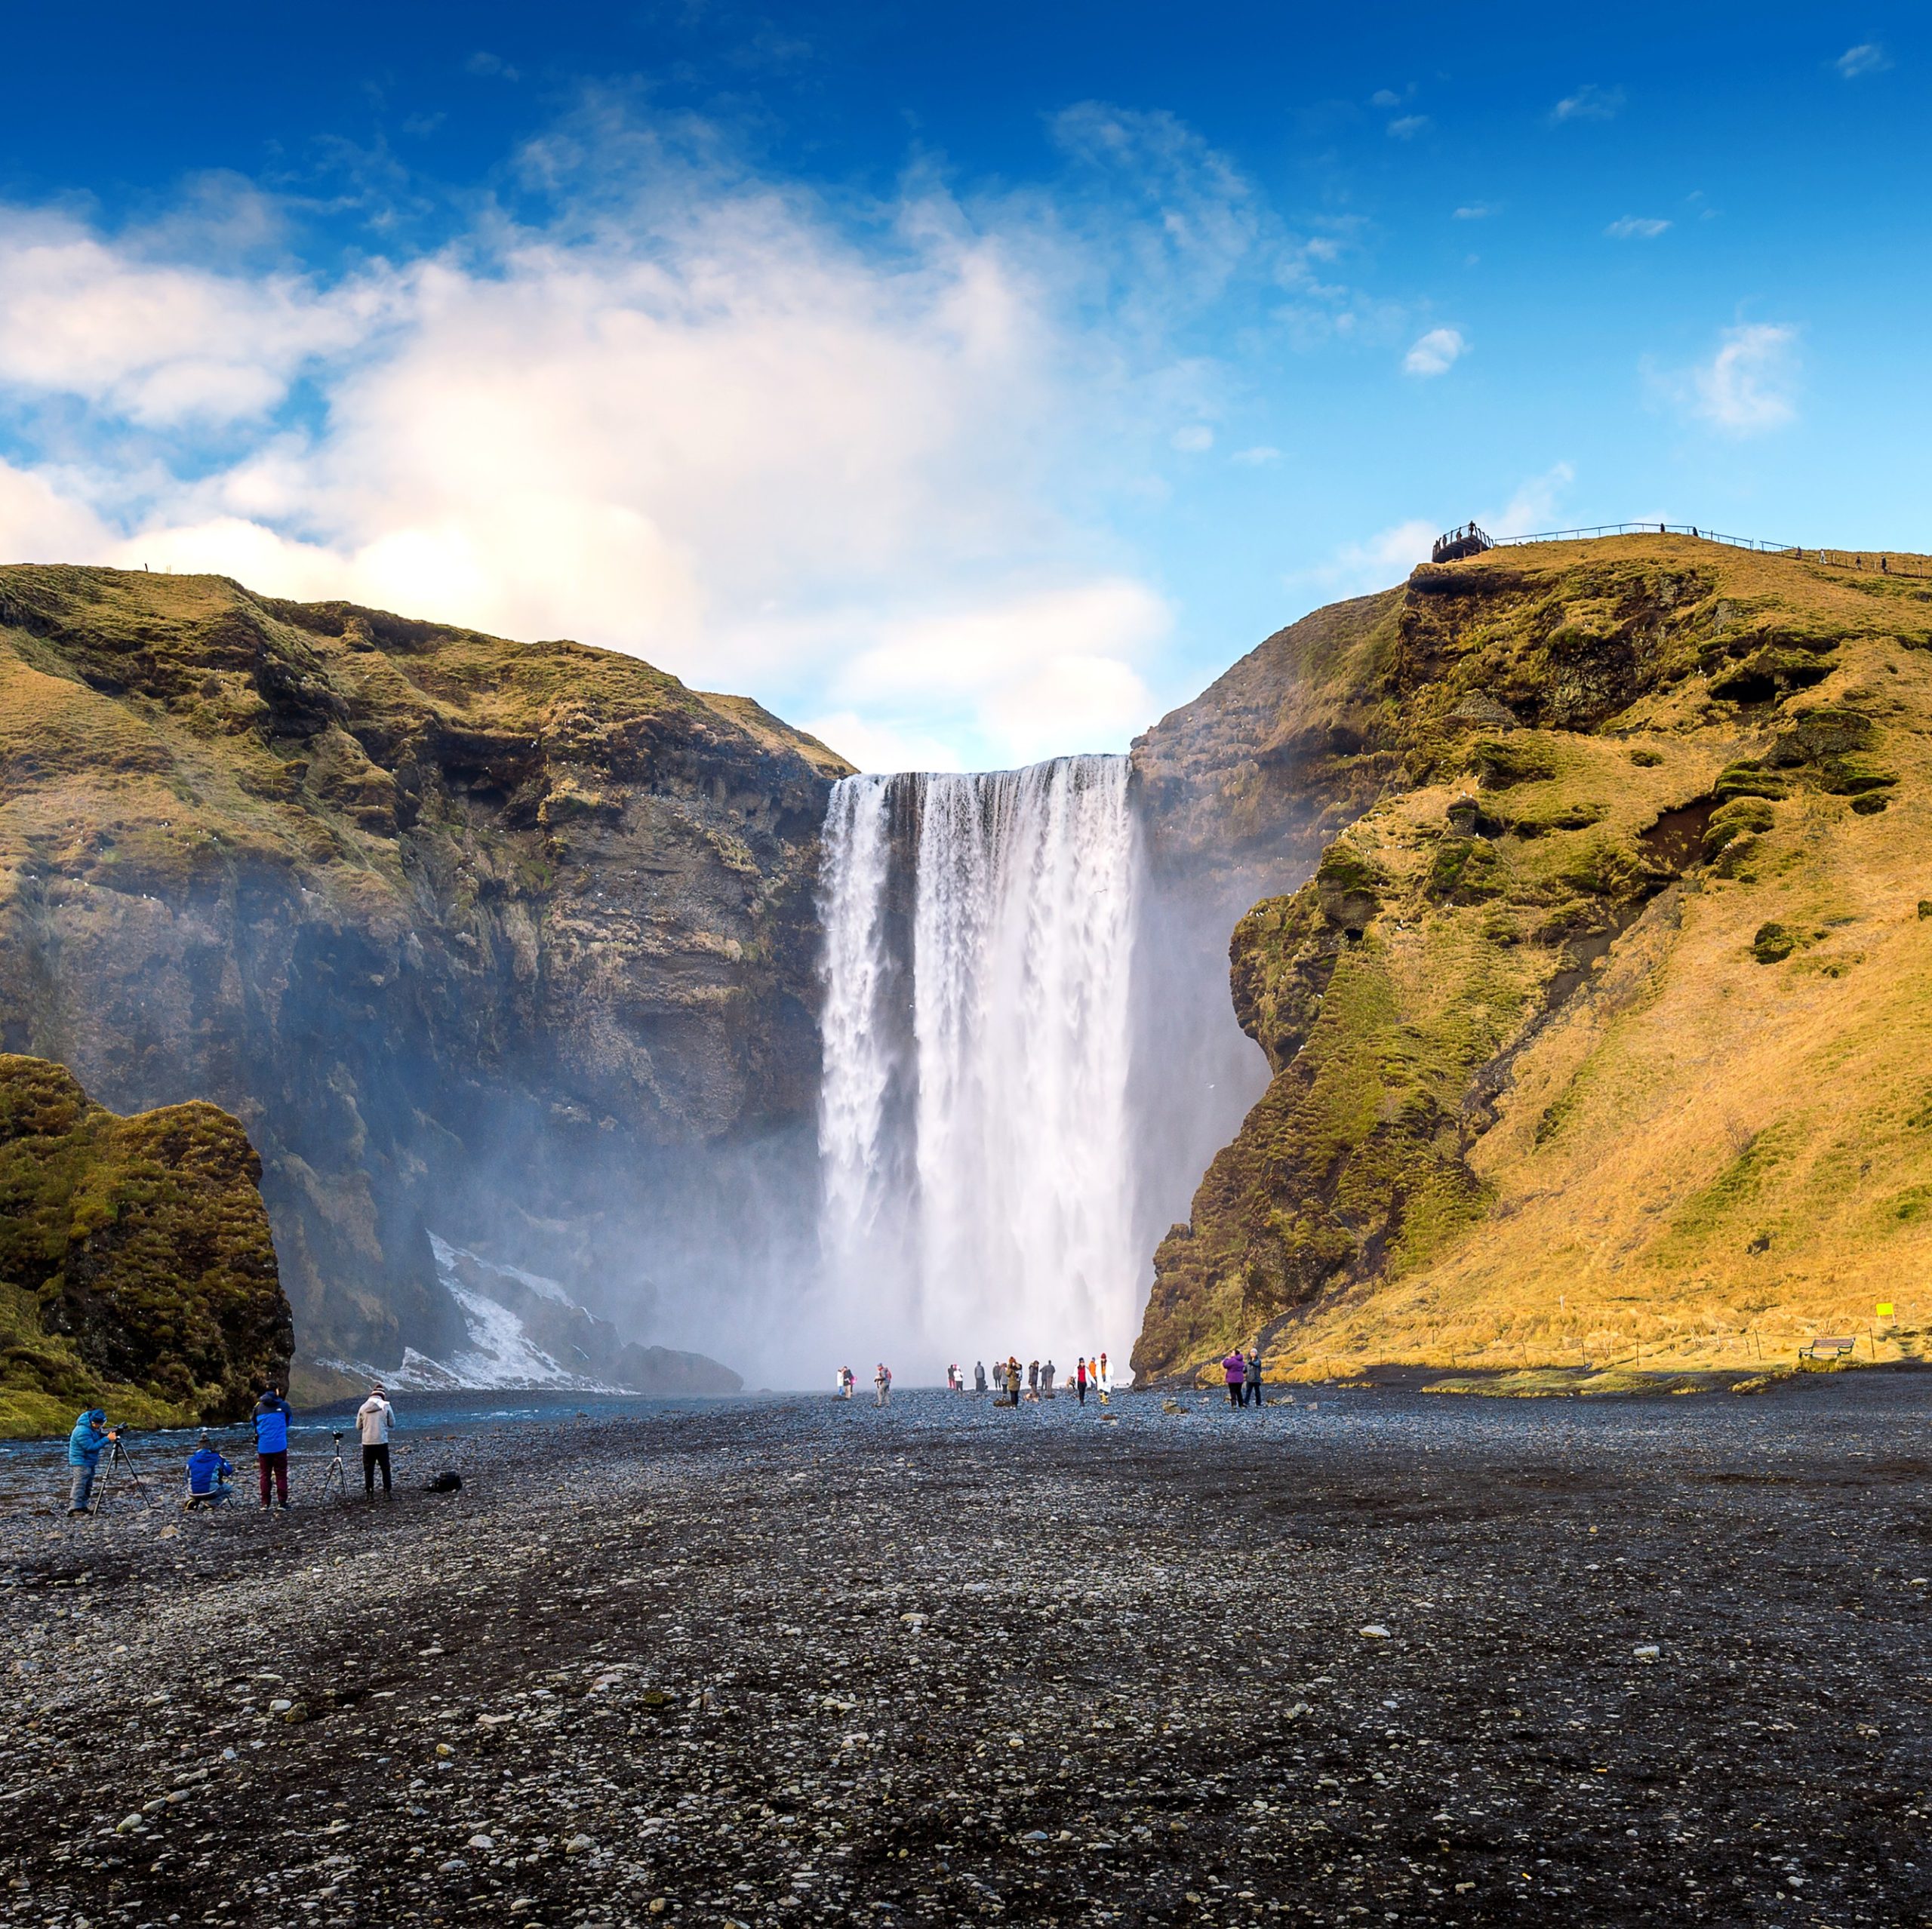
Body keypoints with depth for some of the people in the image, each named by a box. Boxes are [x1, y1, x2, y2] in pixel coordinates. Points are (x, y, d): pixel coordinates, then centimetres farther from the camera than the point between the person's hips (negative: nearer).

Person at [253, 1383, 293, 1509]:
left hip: (263, 1446, 2)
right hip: (280, 1446, -2)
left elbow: (254, 1424, 14)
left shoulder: (258, 1406, 1)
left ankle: (265, 1504, 4)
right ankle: (282, 1502, -1)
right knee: (281, 1475, 4)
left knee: (264, 1475, 8)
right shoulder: (283, 1405, -3)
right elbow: (288, 1423, 13)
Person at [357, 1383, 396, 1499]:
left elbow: (358, 1426, 8)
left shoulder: (363, 1407, 1)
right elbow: (392, 1423, 3)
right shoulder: (386, 1406, -4)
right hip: (382, 1441, -2)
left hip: (367, 1442, 2)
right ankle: (387, 1493, 4)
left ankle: (369, 1494, 6)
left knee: (368, 1469, 7)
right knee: (385, 1468, 7)